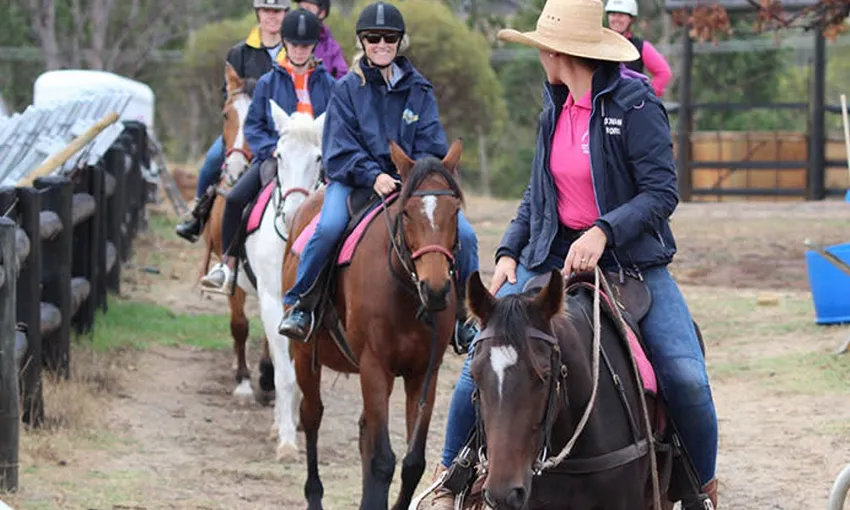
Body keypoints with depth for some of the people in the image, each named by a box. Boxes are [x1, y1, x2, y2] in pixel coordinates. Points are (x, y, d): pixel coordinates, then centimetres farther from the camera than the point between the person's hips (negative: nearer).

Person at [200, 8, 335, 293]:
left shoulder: (327, 84, 10)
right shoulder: (269, 83, 9)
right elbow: (253, 127, 8)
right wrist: (272, 150, -9)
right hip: (272, 156, 0)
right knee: (236, 198, -23)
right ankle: (228, 265, -9)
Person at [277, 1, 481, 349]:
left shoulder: (418, 89, 9)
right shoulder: (348, 88, 3)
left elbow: (431, 147, 6)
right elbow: (340, 150, -3)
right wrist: (373, 176, -20)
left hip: (412, 180, 2)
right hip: (354, 179, -2)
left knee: (463, 234, -15)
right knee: (329, 227, -32)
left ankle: (460, 316, 3)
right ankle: (297, 304, -14)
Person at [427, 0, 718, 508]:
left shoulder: (635, 104, -11)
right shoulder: (555, 109, 9)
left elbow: (662, 192, -16)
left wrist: (603, 233, -27)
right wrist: (510, 251, 5)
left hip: (630, 259, -5)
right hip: (553, 256, 5)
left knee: (686, 376, -18)